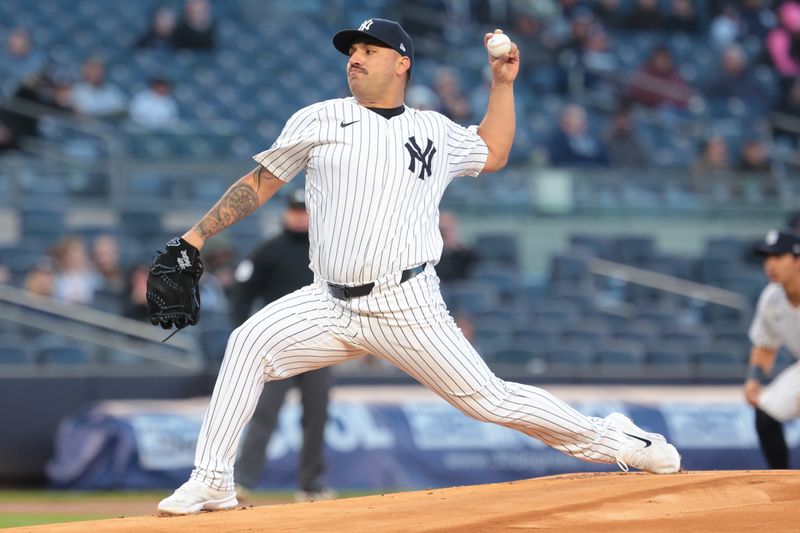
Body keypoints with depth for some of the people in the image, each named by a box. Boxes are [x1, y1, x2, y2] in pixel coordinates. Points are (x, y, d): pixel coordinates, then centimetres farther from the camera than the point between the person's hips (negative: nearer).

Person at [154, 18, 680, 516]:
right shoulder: (320, 120, 7)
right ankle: (212, 482, -16)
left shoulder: (437, 131, 11)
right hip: (331, 304, 1)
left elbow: (493, 153, 31)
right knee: (249, 344, -22)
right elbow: (259, 184, 11)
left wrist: (504, 81, 22)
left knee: (489, 399, -5)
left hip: (408, 309, -1)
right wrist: (194, 238, 5)